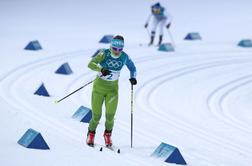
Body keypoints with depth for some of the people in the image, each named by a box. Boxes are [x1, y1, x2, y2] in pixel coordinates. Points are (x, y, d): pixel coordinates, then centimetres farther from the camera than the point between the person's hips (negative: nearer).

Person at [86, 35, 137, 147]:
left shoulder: (124, 57, -8)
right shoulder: (104, 54, -17)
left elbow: (132, 68, 11)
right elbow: (91, 64, -27)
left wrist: (133, 77, -6)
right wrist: (101, 69, -44)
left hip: (112, 89, 2)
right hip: (99, 87, -2)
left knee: (110, 115, -13)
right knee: (96, 116, 0)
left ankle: (108, 134, 16)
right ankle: (91, 133, 29)